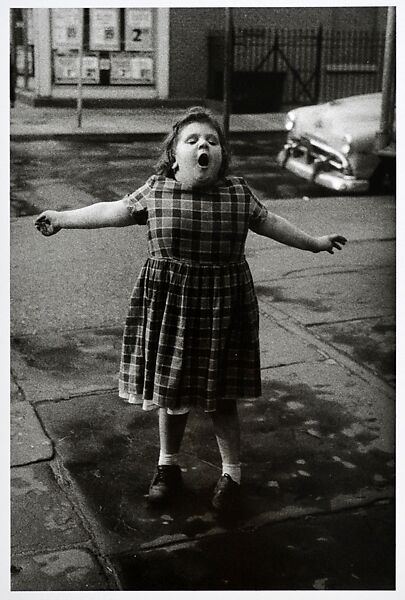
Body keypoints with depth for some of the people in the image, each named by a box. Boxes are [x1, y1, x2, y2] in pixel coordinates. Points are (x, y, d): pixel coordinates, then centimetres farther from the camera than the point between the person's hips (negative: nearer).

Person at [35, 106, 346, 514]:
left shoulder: (238, 193, -2)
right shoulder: (156, 189, -3)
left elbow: (268, 222, 13)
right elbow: (114, 211, 9)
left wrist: (313, 243, 22)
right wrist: (62, 218, 16)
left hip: (223, 305, 0)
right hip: (167, 302, 1)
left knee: (220, 397, 9)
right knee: (170, 390, 14)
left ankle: (231, 472, 28)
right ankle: (168, 467, 35)